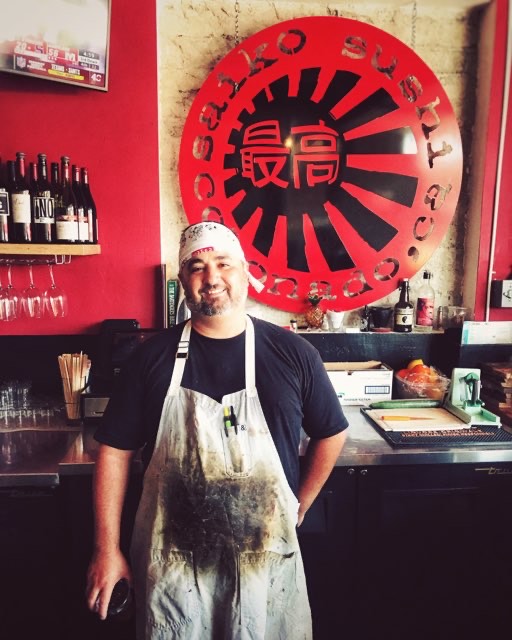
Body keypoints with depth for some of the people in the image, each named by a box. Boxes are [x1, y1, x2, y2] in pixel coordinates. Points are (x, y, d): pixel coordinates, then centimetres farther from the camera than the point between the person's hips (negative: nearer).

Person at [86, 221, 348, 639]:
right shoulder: (153, 357, -6)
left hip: (265, 554, 0)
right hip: (172, 557, 1)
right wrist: (107, 550, -2)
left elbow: (331, 434, 5)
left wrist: (299, 506, 6)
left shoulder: (293, 353, -7)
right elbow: (116, 451, -2)